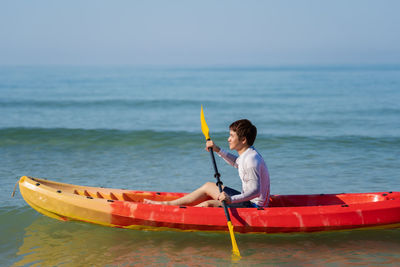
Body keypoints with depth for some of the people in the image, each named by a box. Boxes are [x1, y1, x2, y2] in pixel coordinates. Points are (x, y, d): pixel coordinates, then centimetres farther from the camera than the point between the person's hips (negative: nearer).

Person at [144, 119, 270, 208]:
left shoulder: (251, 160, -24)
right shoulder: (248, 152, 7)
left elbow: (255, 191, -30)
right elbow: (237, 163, 31)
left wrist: (231, 199, -41)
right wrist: (218, 150, 19)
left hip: (254, 206, -10)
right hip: (249, 200, 11)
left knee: (208, 205, -20)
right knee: (208, 186, 12)